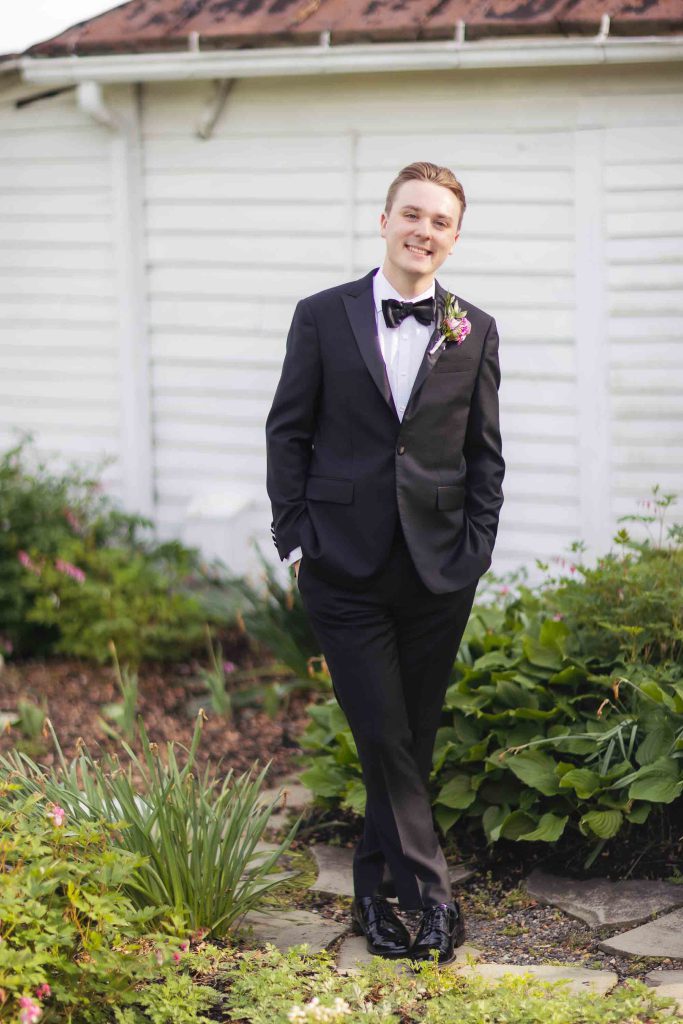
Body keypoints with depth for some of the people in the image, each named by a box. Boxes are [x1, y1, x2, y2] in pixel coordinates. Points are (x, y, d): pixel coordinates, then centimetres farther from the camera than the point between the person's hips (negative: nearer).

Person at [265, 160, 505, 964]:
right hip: (346, 565, -2)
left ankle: (376, 890, 23)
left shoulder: (474, 332, 7)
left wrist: (475, 550, 1)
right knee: (383, 739, -5)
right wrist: (295, 538, -2)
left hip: (438, 570, 2)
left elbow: (485, 453, 9)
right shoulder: (322, 317, 2)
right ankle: (429, 894, 3)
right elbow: (288, 432, 4)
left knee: (412, 743, 8)